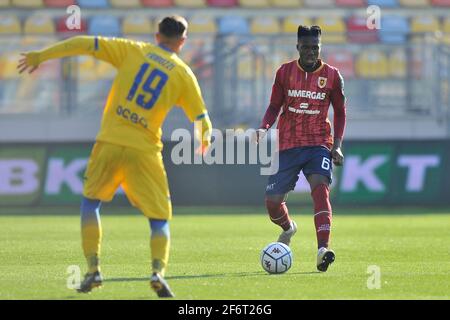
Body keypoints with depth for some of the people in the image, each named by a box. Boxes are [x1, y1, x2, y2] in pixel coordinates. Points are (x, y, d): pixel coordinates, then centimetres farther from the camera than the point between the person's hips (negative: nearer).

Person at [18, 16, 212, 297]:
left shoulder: (132, 50, 5)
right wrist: (205, 141, 30)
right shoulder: (184, 74, 4)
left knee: (90, 202, 21)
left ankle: (93, 269, 9)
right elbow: (202, 121, 7)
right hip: (145, 152, -1)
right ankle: (159, 270, -20)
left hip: (110, 143, 1)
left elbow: (85, 44, -1)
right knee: (160, 219, 7)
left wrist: (40, 56, 6)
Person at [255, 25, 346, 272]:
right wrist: (263, 128, -11)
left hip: (319, 144, -2)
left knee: (320, 187, -27)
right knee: (272, 201, 0)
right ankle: (288, 228, 38)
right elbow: (274, 106, 9)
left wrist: (337, 145, -1)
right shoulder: (285, 72, 3)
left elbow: (340, 112, 10)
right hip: (288, 145, 2)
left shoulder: (331, 75, 2)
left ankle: (323, 250, -37)